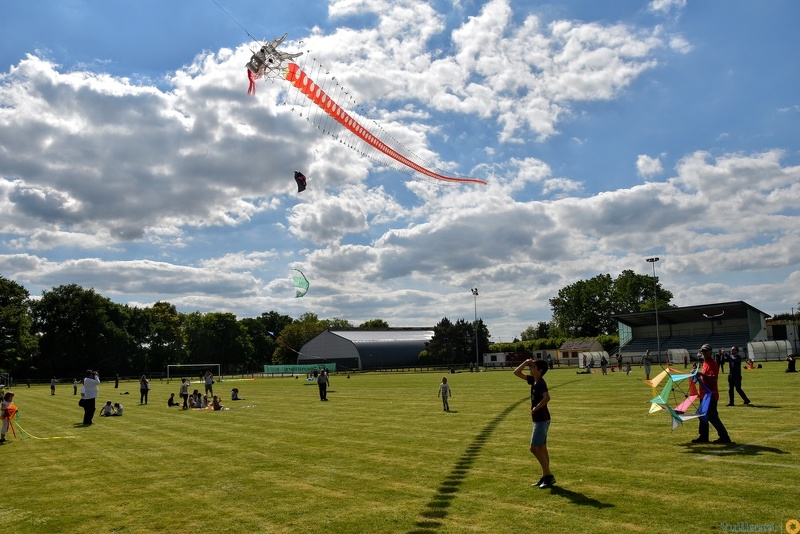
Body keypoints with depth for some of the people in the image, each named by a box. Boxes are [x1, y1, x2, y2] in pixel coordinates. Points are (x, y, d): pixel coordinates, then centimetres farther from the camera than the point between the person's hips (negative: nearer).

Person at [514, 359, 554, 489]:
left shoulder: (541, 383, -19)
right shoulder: (533, 380, 8)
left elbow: (547, 397, -37)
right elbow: (517, 372, 15)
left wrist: (536, 408, -25)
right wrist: (526, 362, 6)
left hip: (542, 420, -9)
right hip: (538, 420, 9)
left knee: (534, 448, -9)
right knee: (541, 448, 12)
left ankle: (549, 476, -3)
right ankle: (545, 477, 19)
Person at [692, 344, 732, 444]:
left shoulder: (713, 363, -14)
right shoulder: (705, 363, 15)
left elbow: (714, 379, -26)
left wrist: (702, 374, -33)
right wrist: (698, 374, 8)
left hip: (711, 395, -10)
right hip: (705, 394, 10)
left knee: (712, 416, -9)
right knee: (703, 415, 13)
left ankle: (724, 437, -1)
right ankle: (703, 436, 21)